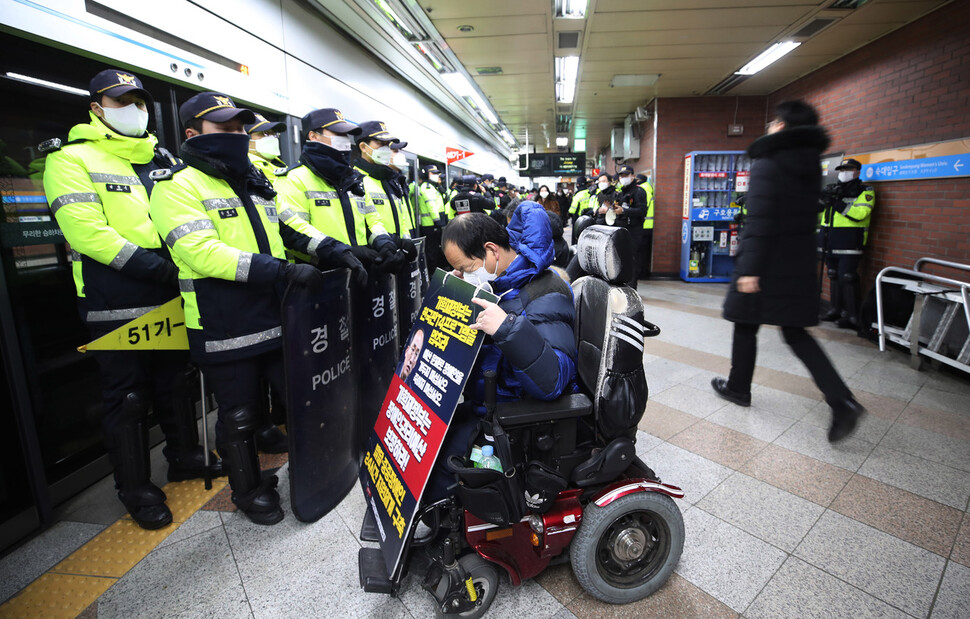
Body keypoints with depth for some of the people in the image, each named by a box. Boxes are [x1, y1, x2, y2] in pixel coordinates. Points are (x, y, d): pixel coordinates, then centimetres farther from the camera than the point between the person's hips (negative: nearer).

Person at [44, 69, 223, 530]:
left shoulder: (162, 160, 15)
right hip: (115, 305, -5)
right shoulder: (72, 160, -4)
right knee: (127, 397, 4)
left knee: (175, 383, 17)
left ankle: (184, 456, 34)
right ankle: (135, 488, 19)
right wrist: (153, 266, -24)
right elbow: (87, 233, -16)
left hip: (168, 298, 6)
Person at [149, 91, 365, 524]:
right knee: (239, 417, 10)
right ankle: (248, 490, 33)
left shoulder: (255, 183, 17)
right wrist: (282, 271, -29)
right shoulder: (178, 186, -7)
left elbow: (290, 225, 16)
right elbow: (201, 251, -21)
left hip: (278, 317, 7)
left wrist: (333, 250, -3)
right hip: (226, 332, -6)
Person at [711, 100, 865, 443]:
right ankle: (842, 401, 2)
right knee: (795, 332, 11)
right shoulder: (812, 163, 13)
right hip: (799, 263, 7)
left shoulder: (767, 161, -11)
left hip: (767, 261, -7)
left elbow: (759, 219, -20)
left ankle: (738, 387, 24)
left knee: (746, 325, 9)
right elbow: (808, 214, 17)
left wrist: (749, 268, -21)